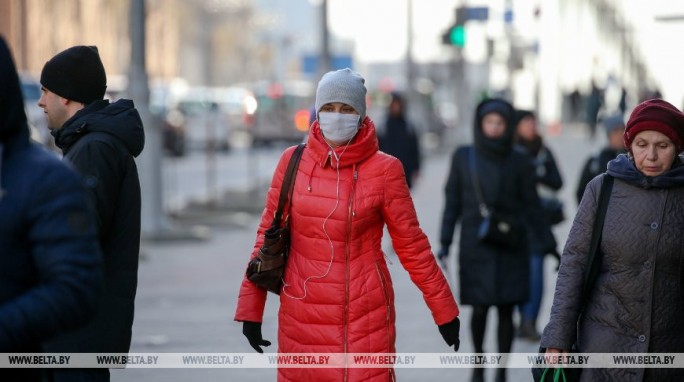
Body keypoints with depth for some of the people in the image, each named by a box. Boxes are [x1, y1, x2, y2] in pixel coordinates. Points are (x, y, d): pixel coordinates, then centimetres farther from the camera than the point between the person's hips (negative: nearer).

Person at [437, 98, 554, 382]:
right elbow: (452, 202, 5)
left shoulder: (519, 162, 1)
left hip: (510, 249, 0)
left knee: (506, 310, -2)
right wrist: (445, 243, 1)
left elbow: (532, 206, 4)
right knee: (479, 309, -1)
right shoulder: (463, 157, 2)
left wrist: (547, 242, 0)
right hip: (476, 246, 0)